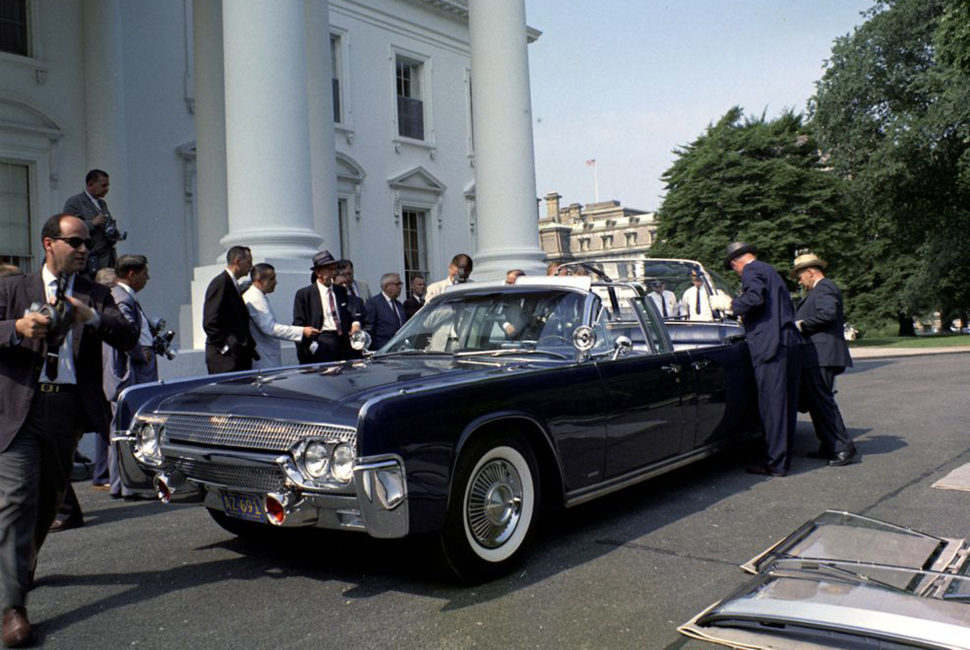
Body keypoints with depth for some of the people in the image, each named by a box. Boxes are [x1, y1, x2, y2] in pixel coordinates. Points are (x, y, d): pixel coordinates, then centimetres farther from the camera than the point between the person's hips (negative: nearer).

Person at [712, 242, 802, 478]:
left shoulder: (751, 271, -4)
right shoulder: (770, 271, 25)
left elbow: (755, 298, -22)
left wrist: (728, 304, -8)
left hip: (771, 345, -10)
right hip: (790, 343, 10)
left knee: (772, 405, -7)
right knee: (786, 403, 13)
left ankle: (776, 464, -4)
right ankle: (784, 457, 21)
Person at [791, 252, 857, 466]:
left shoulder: (823, 288, -9)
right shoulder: (820, 289, 24)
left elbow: (828, 313, -25)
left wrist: (801, 325, -16)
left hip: (820, 357, -11)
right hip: (817, 358, 11)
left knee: (822, 401, -10)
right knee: (815, 401, 13)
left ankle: (844, 448, -6)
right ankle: (829, 447, 18)